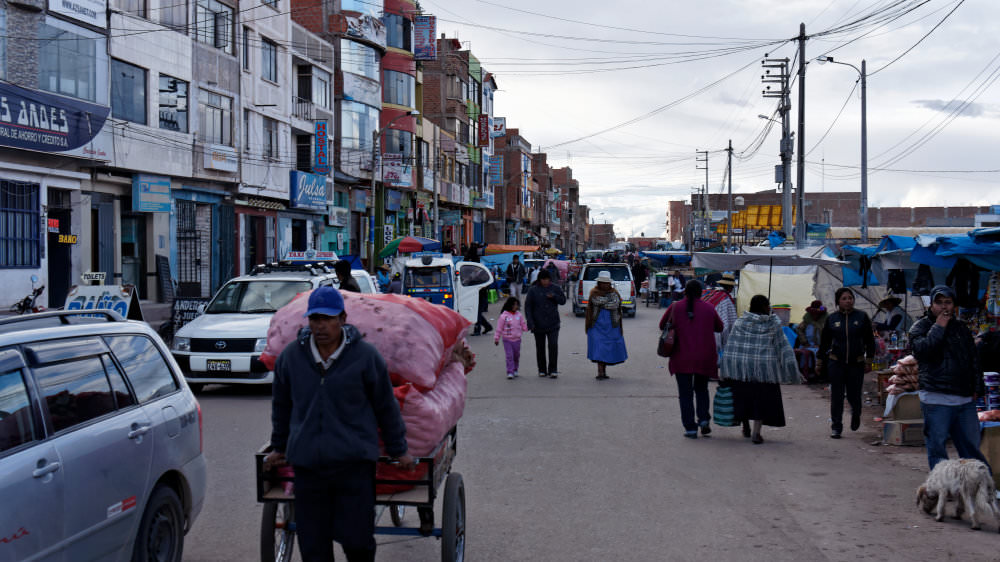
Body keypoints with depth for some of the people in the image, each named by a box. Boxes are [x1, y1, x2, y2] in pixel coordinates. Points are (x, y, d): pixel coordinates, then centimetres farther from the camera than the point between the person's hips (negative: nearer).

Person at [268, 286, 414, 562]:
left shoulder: (365, 356, -2)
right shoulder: (291, 356, 6)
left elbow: (386, 406, 8)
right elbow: (281, 405, 21)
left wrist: (398, 450, 13)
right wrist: (279, 446, 27)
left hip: (354, 462, -2)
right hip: (307, 464, 3)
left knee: (357, 539, -5)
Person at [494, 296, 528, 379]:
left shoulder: (519, 315, 3)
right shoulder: (504, 316, -8)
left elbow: (523, 326, 11)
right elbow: (499, 328, -3)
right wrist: (496, 338, 0)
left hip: (517, 339, 4)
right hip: (507, 340, -4)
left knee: (516, 356, 12)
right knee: (509, 356, -8)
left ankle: (515, 370, 28)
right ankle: (510, 372, -5)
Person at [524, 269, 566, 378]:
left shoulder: (555, 288, 4)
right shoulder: (533, 290, -2)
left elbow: (563, 300, 8)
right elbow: (527, 307, -3)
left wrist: (554, 296, -13)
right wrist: (530, 323, -11)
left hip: (553, 324, 0)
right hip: (538, 324, 0)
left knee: (553, 346, -12)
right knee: (540, 348, 8)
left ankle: (553, 370, -9)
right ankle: (542, 370, 20)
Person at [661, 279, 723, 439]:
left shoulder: (675, 307, -1)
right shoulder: (708, 308, 2)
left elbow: (662, 325, 11)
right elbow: (720, 327, 14)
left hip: (682, 358, -1)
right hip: (705, 358, 1)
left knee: (685, 393, 5)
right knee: (701, 389, 20)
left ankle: (690, 427, 0)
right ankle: (704, 419, 4)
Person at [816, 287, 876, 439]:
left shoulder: (862, 317, 3)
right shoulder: (832, 319, 5)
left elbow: (869, 340, 8)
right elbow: (824, 342, 11)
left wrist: (870, 357, 4)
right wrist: (819, 362, 12)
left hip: (856, 363, -1)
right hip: (836, 363, 1)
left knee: (854, 395, 2)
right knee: (836, 396, -1)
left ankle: (856, 414, 35)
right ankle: (836, 427, 7)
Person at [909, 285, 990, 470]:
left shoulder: (961, 327, 16)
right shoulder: (920, 327, 2)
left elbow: (974, 359, 20)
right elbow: (921, 350, -19)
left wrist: (977, 387, 12)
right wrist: (938, 328, -13)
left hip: (965, 399, 4)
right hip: (936, 400, -4)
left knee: (971, 444, 9)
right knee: (937, 445, 0)